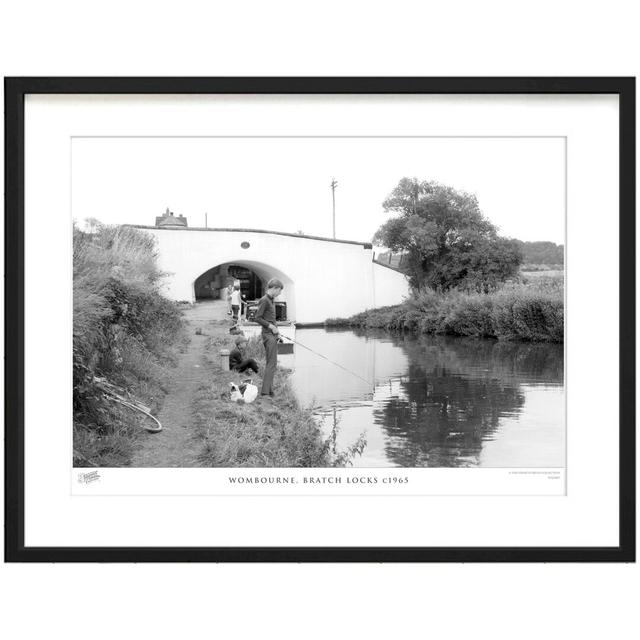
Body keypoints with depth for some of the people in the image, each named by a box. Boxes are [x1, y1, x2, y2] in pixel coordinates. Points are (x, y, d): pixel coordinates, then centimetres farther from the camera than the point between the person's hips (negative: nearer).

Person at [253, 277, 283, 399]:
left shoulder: (272, 301, 18)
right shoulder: (264, 300, -10)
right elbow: (257, 318, -15)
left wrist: (276, 331, 12)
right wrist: (271, 326, -17)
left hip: (273, 335, 10)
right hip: (268, 335, -10)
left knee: (272, 363, 12)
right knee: (271, 364, -12)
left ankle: (270, 391, 17)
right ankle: (265, 393, -12)